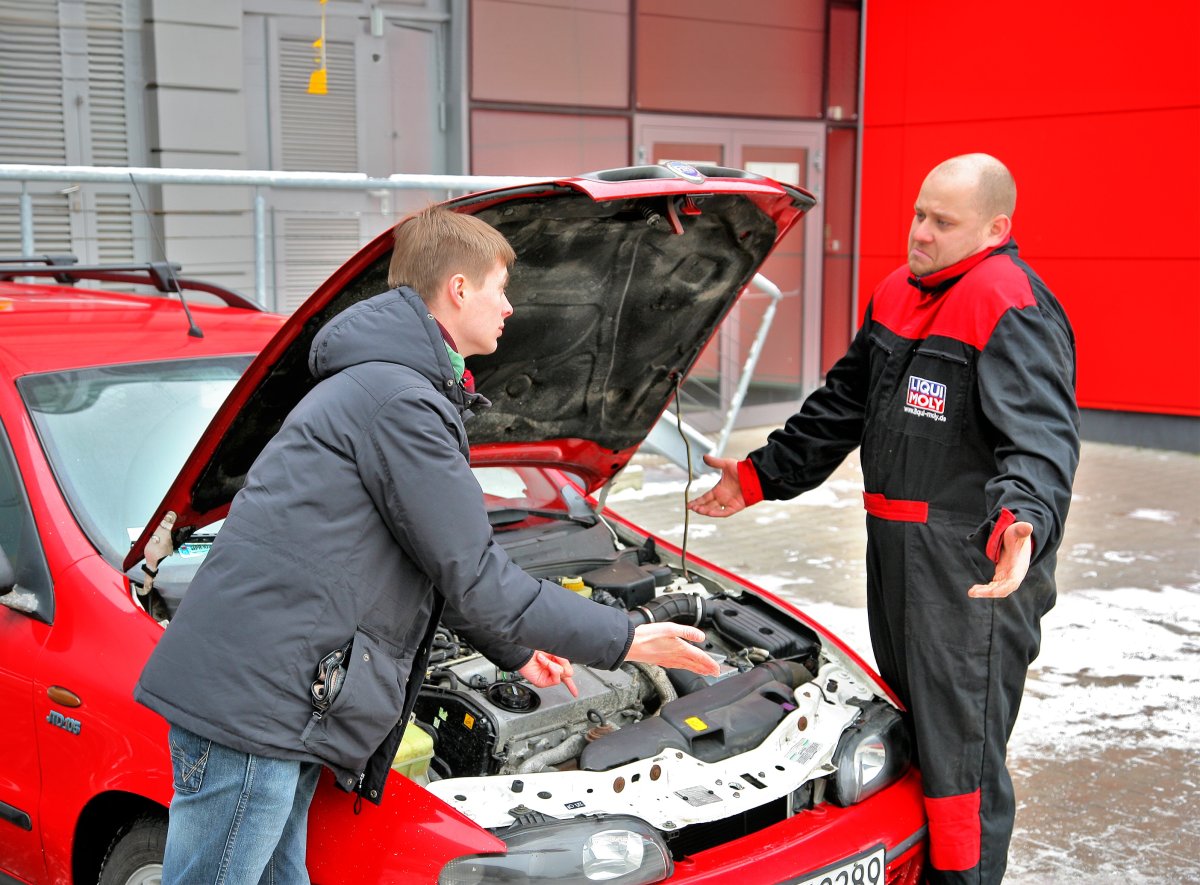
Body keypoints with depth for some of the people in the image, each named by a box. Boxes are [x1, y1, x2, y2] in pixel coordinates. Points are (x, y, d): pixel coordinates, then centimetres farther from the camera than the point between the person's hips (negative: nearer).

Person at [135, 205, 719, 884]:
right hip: (251, 697, -10)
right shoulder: (397, 400, -15)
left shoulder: (378, 383, 20)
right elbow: (476, 580, -14)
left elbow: (445, 562, 29)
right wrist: (624, 639, -5)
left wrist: (513, 650, 31)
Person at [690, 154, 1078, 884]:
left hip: (973, 563, -9)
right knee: (908, 716, 21)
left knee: (959, 740, -3)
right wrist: (760, 477, 20)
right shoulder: (898, 295, 12)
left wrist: (1022, 522, -49)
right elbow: (843, 407, 20)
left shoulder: (1012, 310, -17)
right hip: (896, 547, 9)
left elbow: (1043, 438, -29)